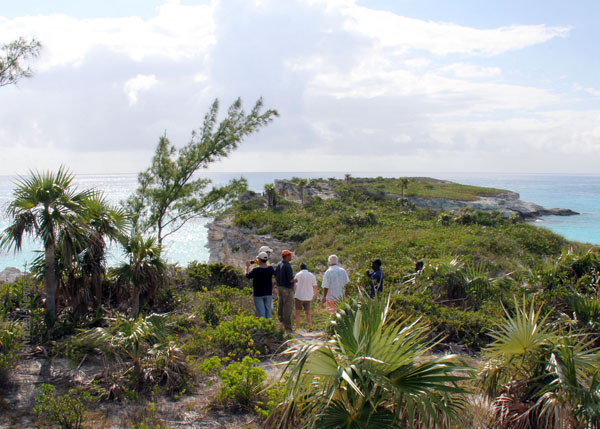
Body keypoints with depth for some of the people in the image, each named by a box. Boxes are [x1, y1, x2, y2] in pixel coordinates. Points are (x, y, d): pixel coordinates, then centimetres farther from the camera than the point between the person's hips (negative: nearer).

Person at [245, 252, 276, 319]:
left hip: (258, 294, -4)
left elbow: (246, 276, -4)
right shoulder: (270, 268, -6)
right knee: (268, 312, 11)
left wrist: (247, 266, 13)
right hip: (268, 293, 4)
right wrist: (259, 264, 27)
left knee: (261, 313, 0)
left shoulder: (256, 270, -20)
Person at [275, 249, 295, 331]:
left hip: (280, 287, 9)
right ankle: (287, 327, -1)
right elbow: (291, 280, -22)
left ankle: (281, 323, 23)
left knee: (281, 306, 15)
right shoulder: (288, 266, -21)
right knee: (288, 307, -3)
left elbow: (275, 276, 15)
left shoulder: (279, 264, 6)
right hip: (287, 289, -9)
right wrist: (296, 279, -3)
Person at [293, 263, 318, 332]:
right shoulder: (312, 275, 3)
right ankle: (310, 327, 1)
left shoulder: (298, 275, -6)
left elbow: (295, 286, -11)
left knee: (297, 312, 10)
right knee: (308, 313, 16)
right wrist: (314, 295, 18)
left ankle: (298, 328, 5)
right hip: (308, 297, 3)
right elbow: (315, 287, 3)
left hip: (299, 297, -3)